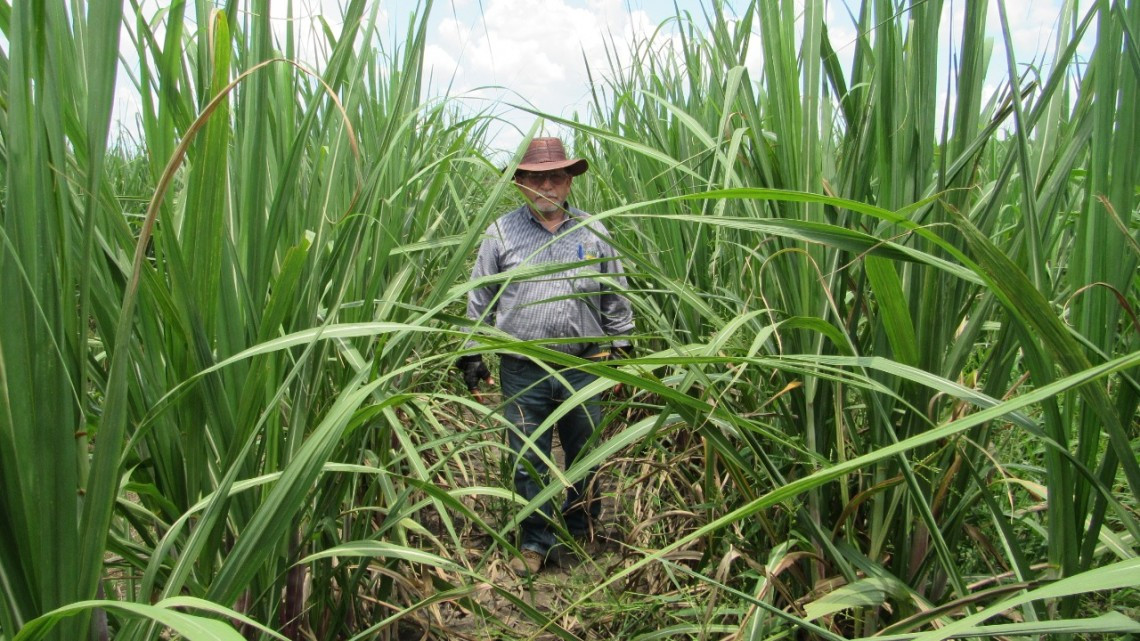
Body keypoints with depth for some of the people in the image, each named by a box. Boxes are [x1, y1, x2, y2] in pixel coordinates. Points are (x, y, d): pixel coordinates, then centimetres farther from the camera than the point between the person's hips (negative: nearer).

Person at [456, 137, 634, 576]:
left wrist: (621, 348, 11)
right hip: (522, 371, -1)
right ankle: (536, 542, 23)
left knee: (585, 457, 14)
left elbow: (614, 297, 12)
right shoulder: (501, 233, 1)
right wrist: (472, 355, 2)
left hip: (584, 366, 2)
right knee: (528, 461, 6)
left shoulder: (594, 232, 5)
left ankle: (582, 532, 35)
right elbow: (479, 300, 5)